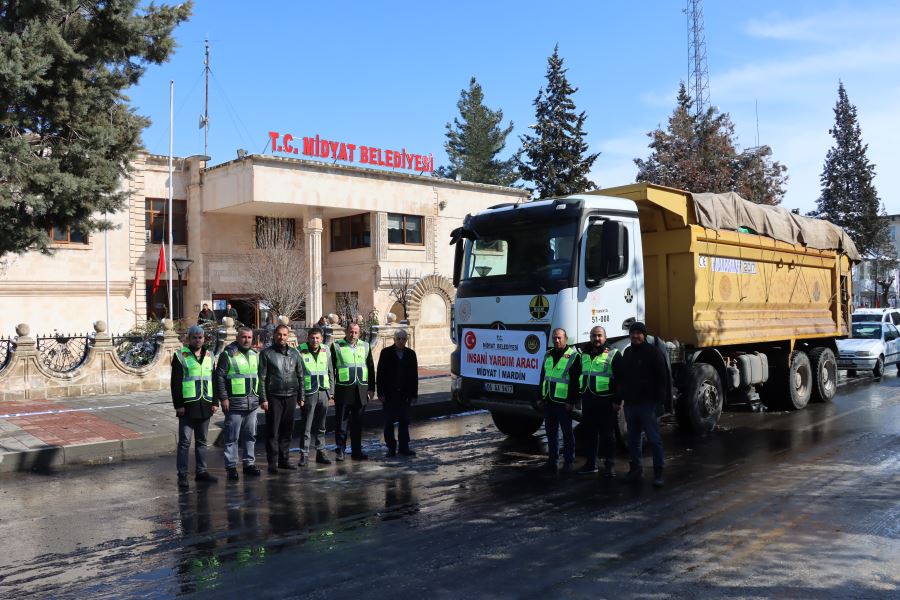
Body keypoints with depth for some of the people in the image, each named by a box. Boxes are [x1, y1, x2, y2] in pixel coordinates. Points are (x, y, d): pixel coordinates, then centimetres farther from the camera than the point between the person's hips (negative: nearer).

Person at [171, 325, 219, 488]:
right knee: (184, 441, -3)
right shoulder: (180, 356, -1)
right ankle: (182, 475, 2)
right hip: (188, 405, -5)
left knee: (202, 441, 12)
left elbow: (214, 380, 15)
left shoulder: (209, 356, 13)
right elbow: (175, 382, -5)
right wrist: (178, 405, -11)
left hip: (205, 405, 5)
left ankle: (201, 471, 19)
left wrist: (215, 402, 7)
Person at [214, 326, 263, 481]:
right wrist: (223, 398, -14)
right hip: (235, 403, -6)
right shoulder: (227, 355, -6)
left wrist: (261, 397, 16)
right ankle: (231, 467, 7)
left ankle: (249, 463, 22)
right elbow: (219, 377, -9)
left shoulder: (255, 355, 14)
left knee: (250, 435, 12)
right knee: (232, 436, 0)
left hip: (252, 403, 6)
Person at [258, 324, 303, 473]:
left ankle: (284, 459, 20)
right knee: (273, 430, -1)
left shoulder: (294, 353, 10)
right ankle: (272, 461, 6)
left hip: (291, 396, 4)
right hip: (273, 397, -4)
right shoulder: (267, 353, 0)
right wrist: (263, 398, -9)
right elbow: (261, 378, -3)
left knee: (287, 430, 10)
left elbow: (300, 375, 14)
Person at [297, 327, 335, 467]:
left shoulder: (326, 351, 7)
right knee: (306, 426, 0)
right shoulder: (301, 352, -7)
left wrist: (331, 391, 9)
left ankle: (321, 452, 21)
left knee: (321, 426, 12)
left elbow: (330, 372, 12)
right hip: (308, 393, -4)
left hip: (323, 392, 4)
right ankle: (304, 454, 7)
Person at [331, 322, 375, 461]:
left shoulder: (365, 346, 10)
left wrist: (371, 388, 8)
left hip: (361, 391, 3)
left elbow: (371, 368, 12)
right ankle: (340, 449, 13)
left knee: (357, 422, 9)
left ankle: (356, 450, 17)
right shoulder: (337, 346, 0)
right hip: (343, 390, -3)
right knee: (341, 421, 3)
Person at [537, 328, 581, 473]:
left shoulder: (573, 356, -7)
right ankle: (553, 460, 20)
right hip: (548, 401, 6)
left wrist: (571, 401, -15)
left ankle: (568, 461, 11)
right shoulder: (548, 355, 14)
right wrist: (541, 397, 16)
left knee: (567, 432, 3)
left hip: (563, 402, -6)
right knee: (550, 431, 11)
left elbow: (575, 381, -11)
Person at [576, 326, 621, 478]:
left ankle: (610, 465, 8)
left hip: (605, 400, -6)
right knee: (590, 433, 11)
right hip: (587, 400, 6)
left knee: (607, 434, 0)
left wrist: (617, 401, -12)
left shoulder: (613, 354, -3)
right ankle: (591, 464, 21)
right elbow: (577, 376, 21)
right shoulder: (584, 354, 14)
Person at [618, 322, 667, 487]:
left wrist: (660, 399, -13)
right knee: (633, 439, 11)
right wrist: (623, 393, 14)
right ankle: (635, 469, 20)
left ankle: (658, 472, 1)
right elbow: (621, 376, 23)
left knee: (654, 439, -4)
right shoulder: (627, 352, 14)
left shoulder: (654, 352, -5)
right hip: (630, 403, 6)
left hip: (648, 403, -6)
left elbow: (662, 377, -8)